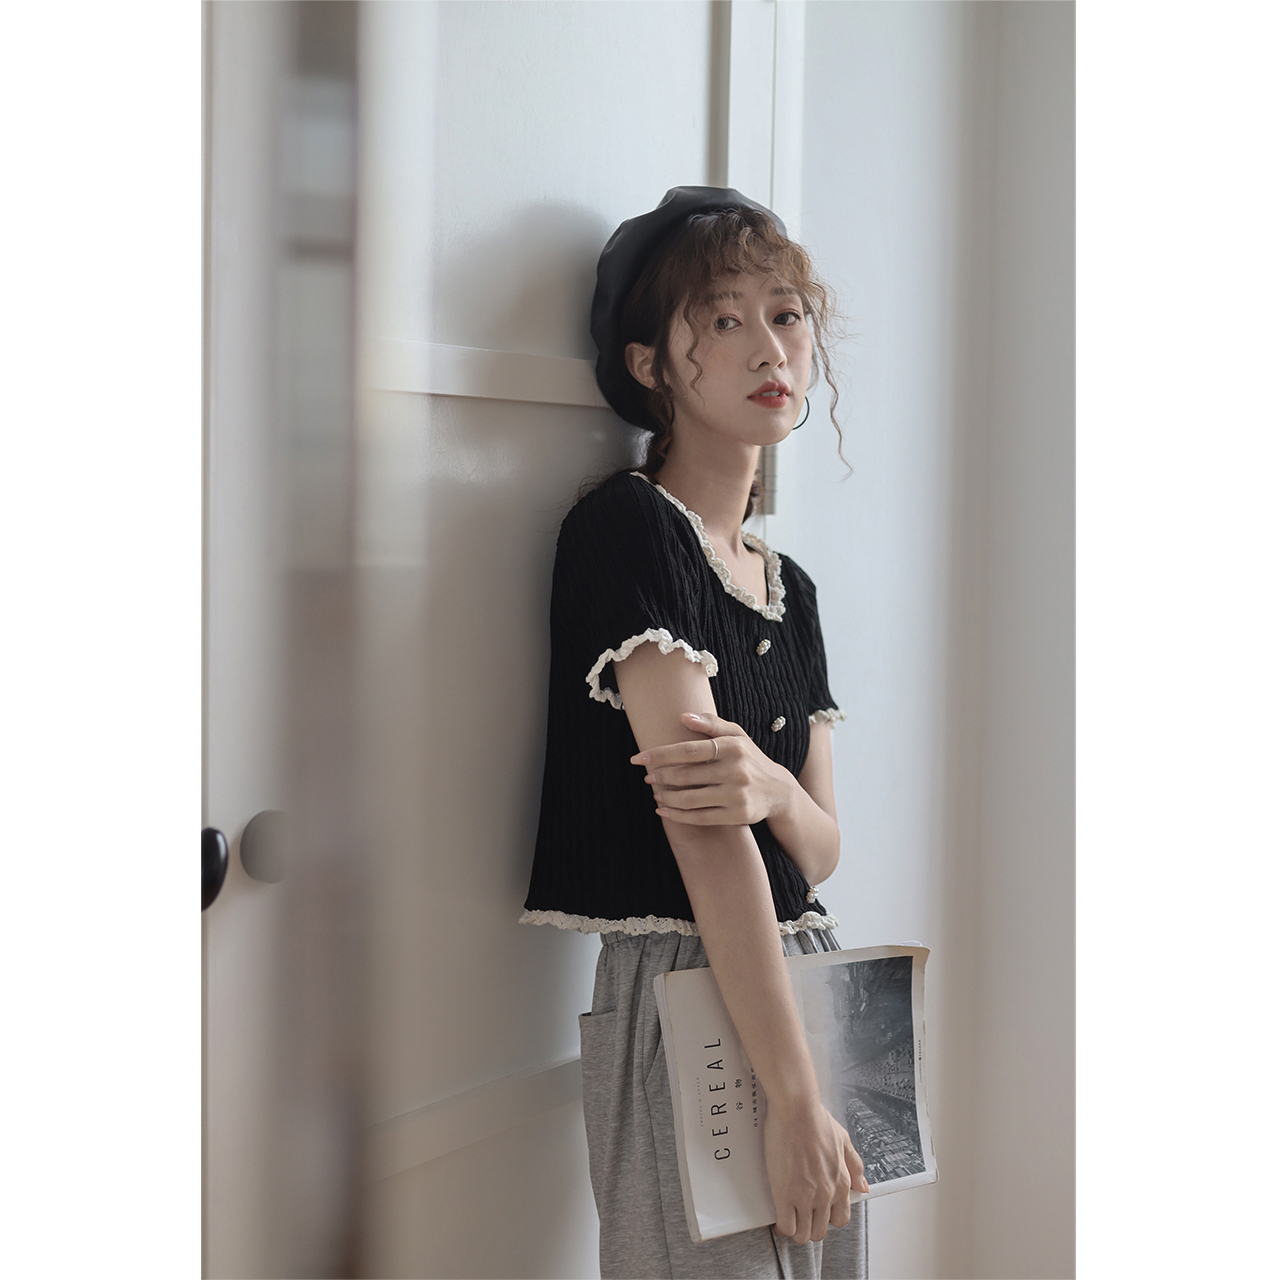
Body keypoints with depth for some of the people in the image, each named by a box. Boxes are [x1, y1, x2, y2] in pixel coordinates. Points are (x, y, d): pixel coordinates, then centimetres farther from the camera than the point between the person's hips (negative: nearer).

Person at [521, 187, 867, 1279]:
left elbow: (821, 848, 7)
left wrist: (770, 788, -18)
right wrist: (795, 1098, -22)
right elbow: (697, 824, -18)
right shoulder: (627, 526, -11)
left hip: (807, 981, 7)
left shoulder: (790, 588, 13)